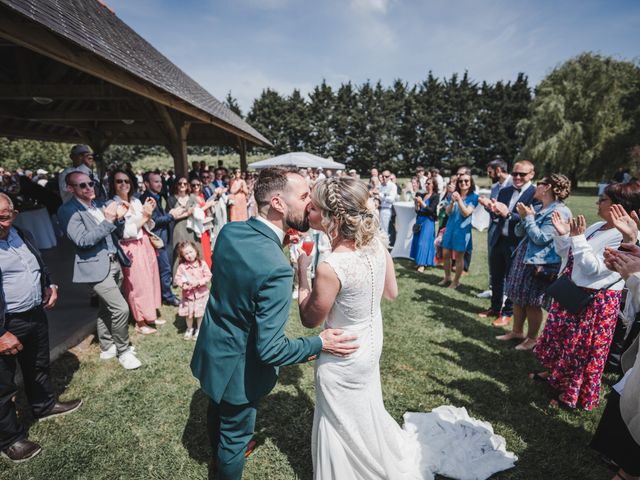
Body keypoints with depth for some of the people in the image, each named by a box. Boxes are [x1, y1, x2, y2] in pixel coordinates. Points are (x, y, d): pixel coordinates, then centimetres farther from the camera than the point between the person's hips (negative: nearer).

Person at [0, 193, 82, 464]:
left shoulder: (22, 236, 3)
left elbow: (40, 266, 19)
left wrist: (50, 286, 3)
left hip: (36, 315, 7)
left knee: (38, 367, 26)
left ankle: (45, 405, 48)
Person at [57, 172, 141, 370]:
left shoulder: (99, 204, 11)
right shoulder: (68, 210, -9)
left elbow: (117, 234, 13)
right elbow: (82, 241, -20)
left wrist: (119, 218, -6)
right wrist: (108, 220, -23)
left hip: (114, 263, 7)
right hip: (97, 267, -7)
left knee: (106, 309, 19)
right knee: (121, 308, -11)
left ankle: (107, 347, 35)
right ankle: (123, 351, 9)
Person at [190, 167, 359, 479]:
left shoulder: (228, 231, -14)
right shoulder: (276, 268, -37)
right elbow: (270, 349, -31)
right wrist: (320, 344, -16)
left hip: (211, 350, 8)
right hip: (237, 368, -8)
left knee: (216, 413, 34)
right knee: (235, 434, 21)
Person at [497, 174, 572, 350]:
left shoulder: (559, 212, -14)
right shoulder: (536, 208, 10)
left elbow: (541, 238, -19)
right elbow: (519, 233, 11)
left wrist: (528, 217, -13)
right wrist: (523, 218, -5)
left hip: (539, 264, -8)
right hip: (522, 258, 8)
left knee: (532, 304, 4)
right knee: (517, 299, 15)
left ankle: (532, 338, 21)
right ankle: (517, 331, 30)